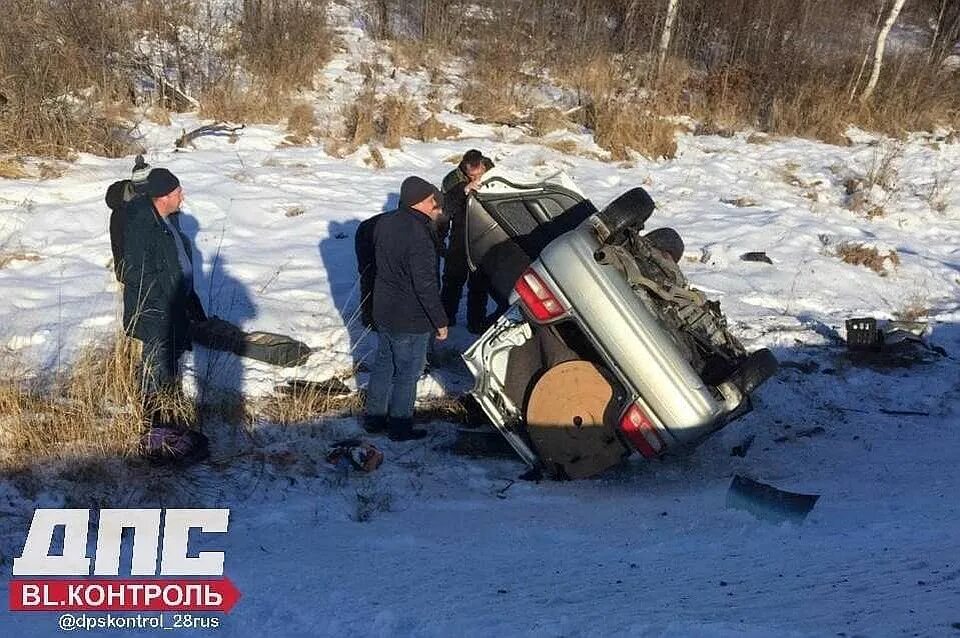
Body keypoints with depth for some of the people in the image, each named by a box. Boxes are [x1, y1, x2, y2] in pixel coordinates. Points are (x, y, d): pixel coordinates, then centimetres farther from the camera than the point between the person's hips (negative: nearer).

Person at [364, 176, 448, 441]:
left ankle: (374, 419, 34)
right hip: (411, 320, -8)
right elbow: (426, 285, -27)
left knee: (383, 365, 21)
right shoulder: (419, 235, -28)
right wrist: (440, 321, -14)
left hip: (383, 311, 8)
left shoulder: (384, 222, -1)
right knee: (407, 374, 9)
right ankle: (400, 427, 23)